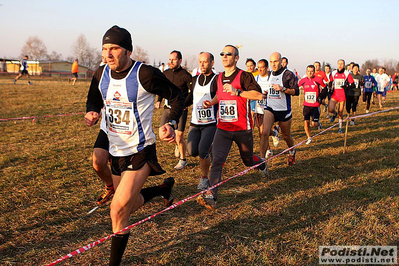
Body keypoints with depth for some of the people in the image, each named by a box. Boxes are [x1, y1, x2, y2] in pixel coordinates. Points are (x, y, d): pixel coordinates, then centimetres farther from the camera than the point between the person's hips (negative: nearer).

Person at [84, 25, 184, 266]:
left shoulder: (145, 74, -19)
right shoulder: (101, 74, -2)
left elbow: (176, 97, -7)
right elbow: (94, 100, 16)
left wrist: (171, 123, -23)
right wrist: (92, 113, -8)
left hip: (140, 152, -7)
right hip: (116, 151, 7)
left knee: (119, 209, -14)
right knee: (132, 204, 21)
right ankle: (165, 187, 49)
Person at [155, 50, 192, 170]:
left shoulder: (185, 75, -9)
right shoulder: (165, 73, 8)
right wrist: (159, 100, 9)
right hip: (168, 108, 5)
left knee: (179, 136, -6)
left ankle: (183, 160, 14)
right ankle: (178, 144, 32)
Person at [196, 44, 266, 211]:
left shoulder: (243, 76, -9)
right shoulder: (219, 78, 10)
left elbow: (259, 95, -20)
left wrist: (237, 91, -28)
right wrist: (211, 102, 7)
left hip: (242, 129, -3)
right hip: (223, 128, 3)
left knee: (248, 161, 16)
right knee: (217, 160, -15)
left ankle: (261, 164, 52)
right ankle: (211, 197, -19)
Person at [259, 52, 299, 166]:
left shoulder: (288, 74, -7)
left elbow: (296, 91, -12)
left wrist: (282, 89, -24)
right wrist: (264, 94, 9)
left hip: (284, 110, -3)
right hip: (270, 109, 3)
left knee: (286, 136, 14)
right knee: (265, 133, -18)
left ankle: (292, 152, 45)